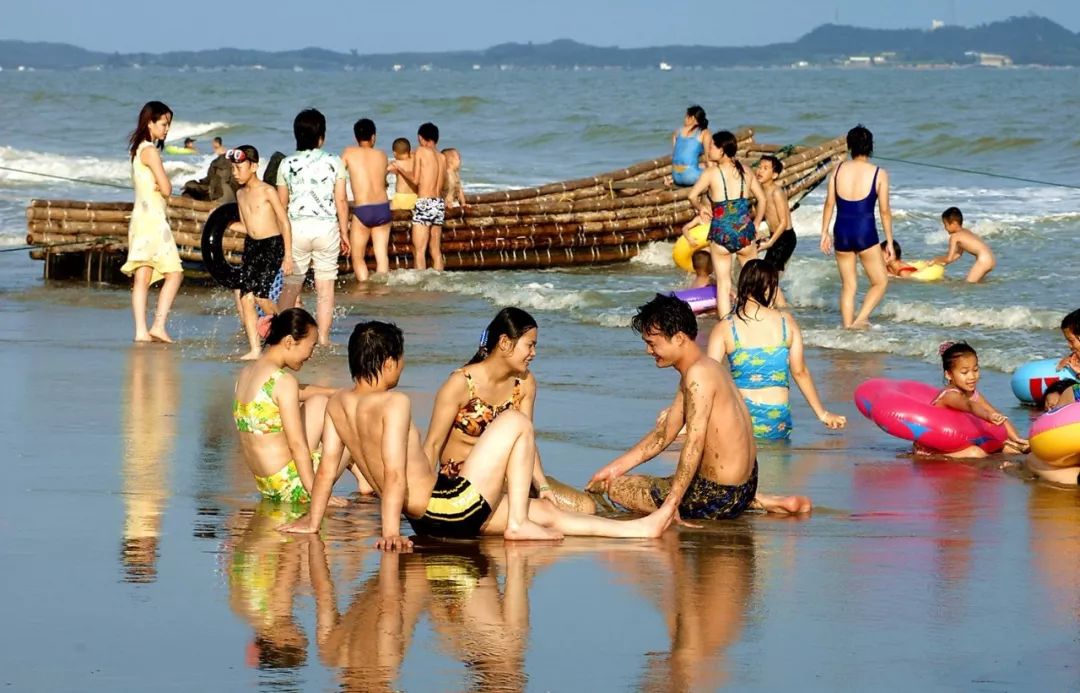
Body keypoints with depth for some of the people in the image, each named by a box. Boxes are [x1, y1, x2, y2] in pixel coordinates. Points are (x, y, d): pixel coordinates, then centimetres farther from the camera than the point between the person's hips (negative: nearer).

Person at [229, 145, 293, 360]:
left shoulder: (268, 191, -8)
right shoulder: (240, 194, 12)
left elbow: (285, 222, -8)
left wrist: (288, 255, -11)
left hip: (273, 245, -7)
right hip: (251, 246, 7)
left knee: (261, 295, -17)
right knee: (246, 298, -5)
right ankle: (254, 349, -3)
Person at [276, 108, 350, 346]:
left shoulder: (287, 164, 1)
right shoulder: (334, 163, -2)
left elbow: (281, 204, 6)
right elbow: (341, 202, -1)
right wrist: (344, 233, 7)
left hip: (296, 228, 1)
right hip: (327, 228, -1)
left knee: (291, 286, 11)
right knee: (325, 287, 5)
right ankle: (323, 339, 5)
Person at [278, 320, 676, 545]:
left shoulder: (338, 404, 6)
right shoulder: (393, 404, -18)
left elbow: (327, 467, 7)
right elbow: (394, 475, -22)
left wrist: (311, 522, 13)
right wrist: (390, 532, -25)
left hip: (427, 520, 9)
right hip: (453, 506, -9)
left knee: (542, 511, 19)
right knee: (516, 422, 2)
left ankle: (634, 529, 21)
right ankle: (518, 524, 2)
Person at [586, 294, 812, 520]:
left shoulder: (698, 375, -20)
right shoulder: (707, 368, 12)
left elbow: (695, 442, -27)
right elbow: (664, 434, 17)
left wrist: (671, 503, -29)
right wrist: (616, 467, 15)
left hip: (718, 497, -9)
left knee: (617, 488, 1)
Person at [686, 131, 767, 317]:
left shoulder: (711, 172, -7)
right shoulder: (745, 171, 5)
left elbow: (692, 196, -13)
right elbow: (762, 199, 10)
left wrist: (701, 208, 8)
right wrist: (755, 225, 19)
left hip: (721, 233, -3)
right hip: (745, 232, 3)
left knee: (723, 285, 6)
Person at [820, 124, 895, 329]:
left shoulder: (838, 169, 1)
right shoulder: (879, 174, -6)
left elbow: (829, 203, 3)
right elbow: (884, 211, -4)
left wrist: (824, 233, 13)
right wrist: (889, 242, 4)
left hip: (842, 231, 3)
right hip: (866, 233, -3)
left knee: (848, 285, 15)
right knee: (880, 282, 10)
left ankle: (847, 326, 14)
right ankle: (861, 319, -8)